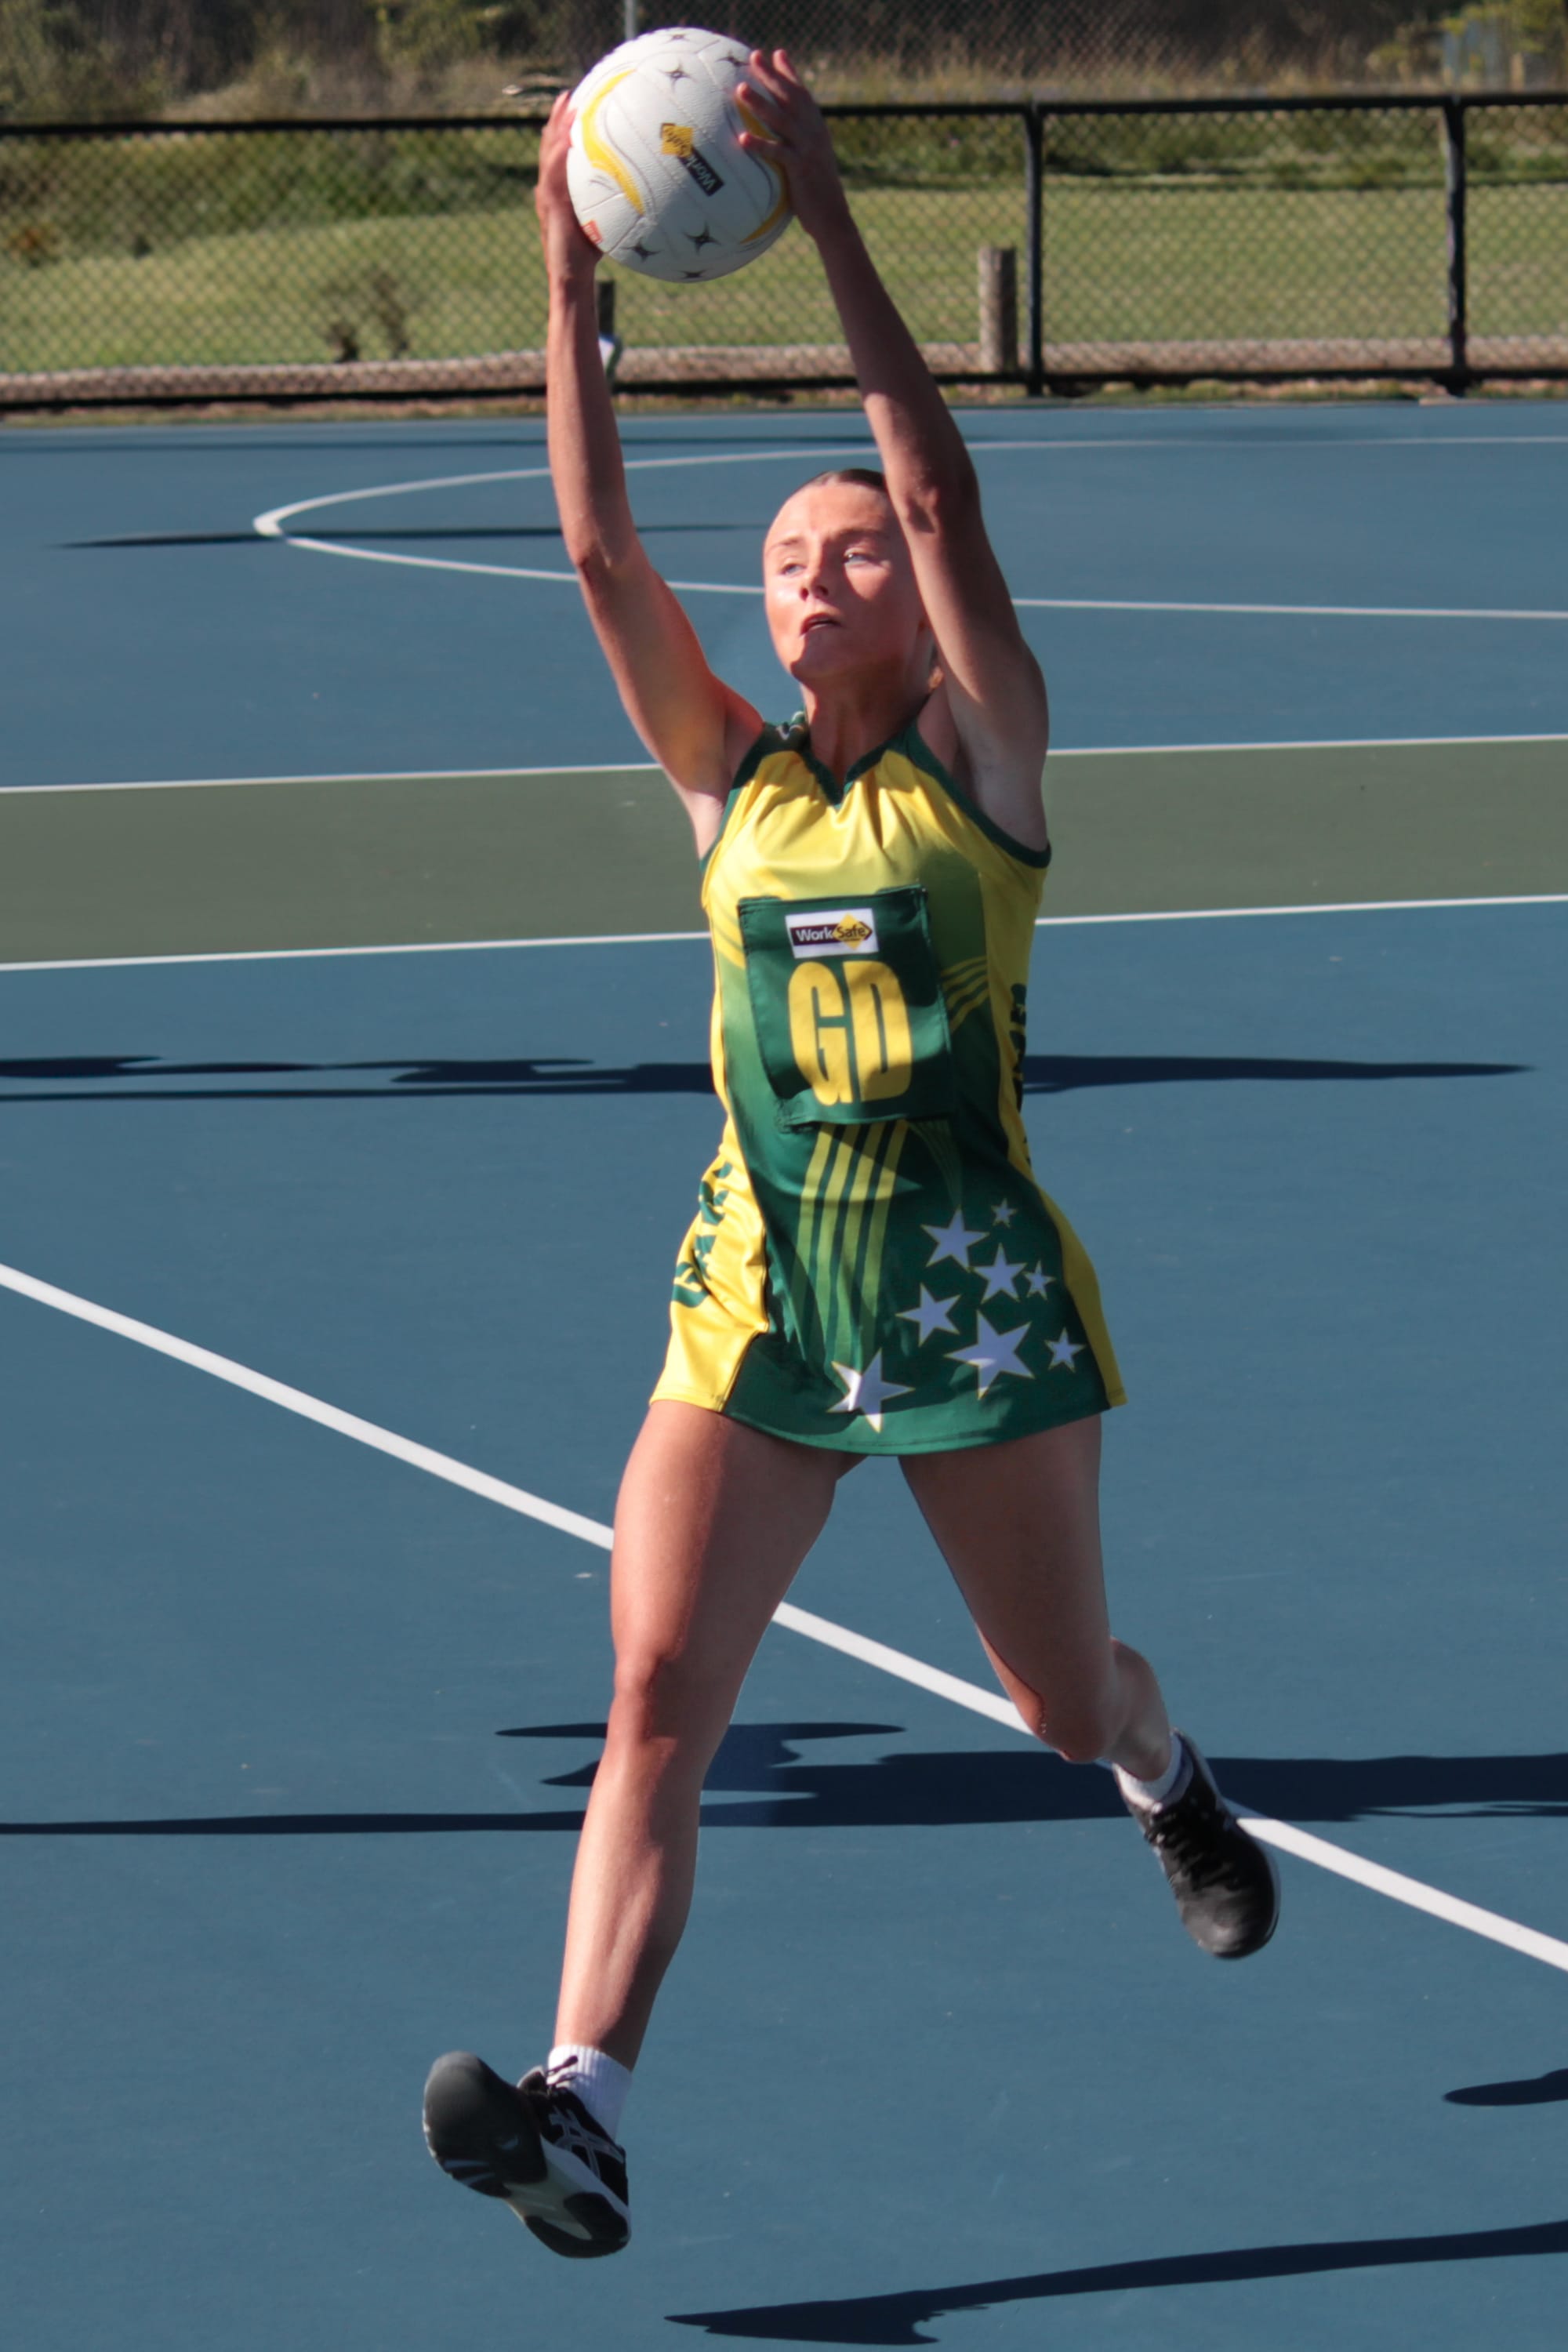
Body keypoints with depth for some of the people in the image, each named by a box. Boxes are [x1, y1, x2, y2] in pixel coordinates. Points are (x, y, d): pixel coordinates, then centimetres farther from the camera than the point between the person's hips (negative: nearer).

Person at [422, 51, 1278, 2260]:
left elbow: (946, 493, -15)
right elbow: (600, 548, -3)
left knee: (1062, 1698, 14)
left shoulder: (981, 757, -2)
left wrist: (830, 221, -22)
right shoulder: (736, 778, 7)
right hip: (756, 1294, 2)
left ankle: (1172, 1786, 52)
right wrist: (572, 282, -12)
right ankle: (585, 2111, -23)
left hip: (976, 1291, -2)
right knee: (657, 1696, -14)